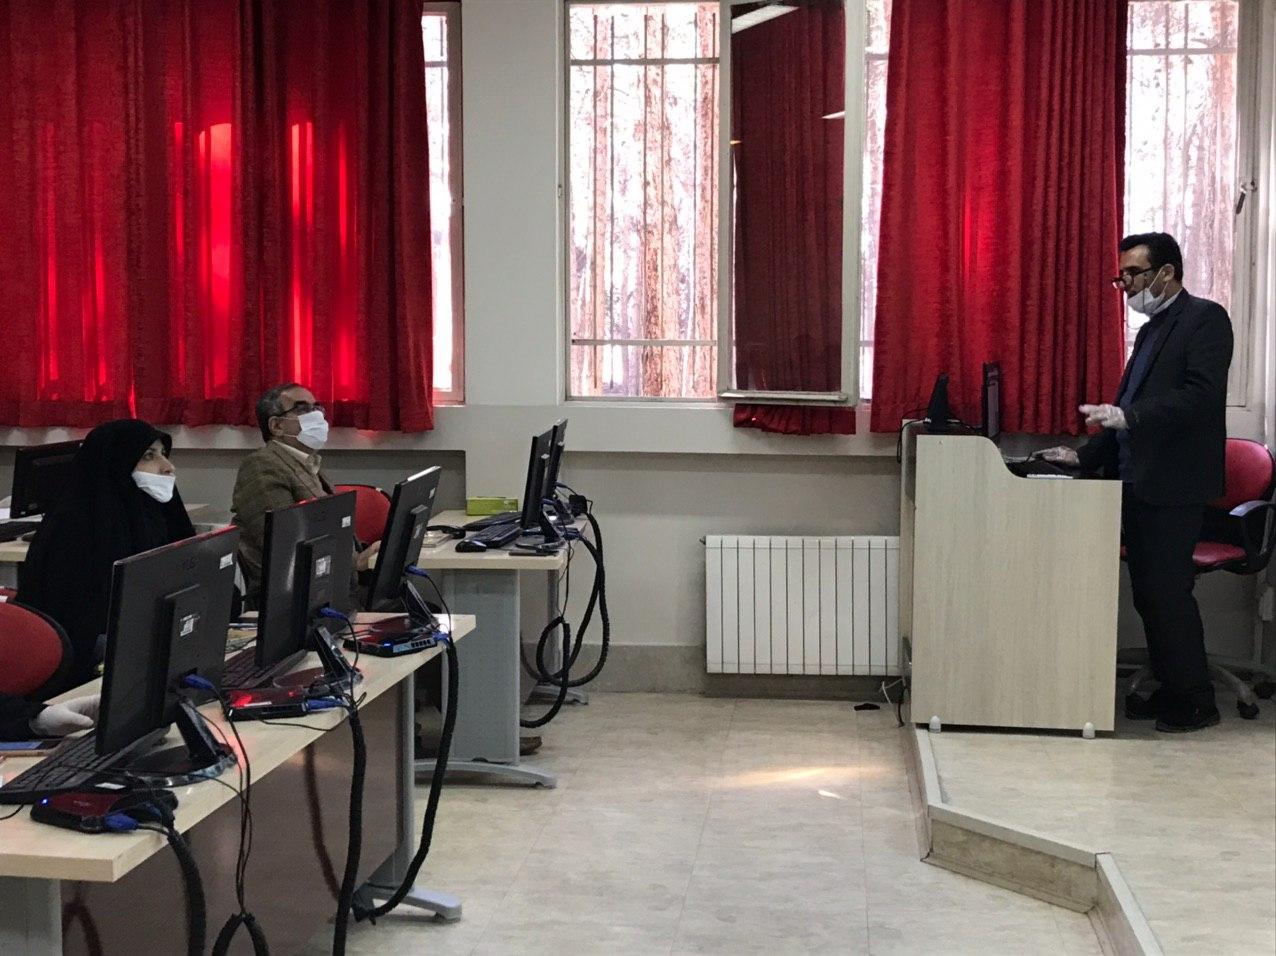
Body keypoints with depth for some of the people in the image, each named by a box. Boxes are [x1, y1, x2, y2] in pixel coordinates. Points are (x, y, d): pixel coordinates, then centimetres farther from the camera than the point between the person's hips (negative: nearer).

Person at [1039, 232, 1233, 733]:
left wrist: (1129, 416, -29)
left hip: (1173, 485, -9)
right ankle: (1170, 691, 20)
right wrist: (1086, 455, 14)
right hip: (1137, 482, 9)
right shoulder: (1151, 330, 20)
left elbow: (1201, 394, -20)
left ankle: (1195, 701, 3)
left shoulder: (1205, 318, -7)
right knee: (1148, 592, 11)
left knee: (1167, 591, -7)